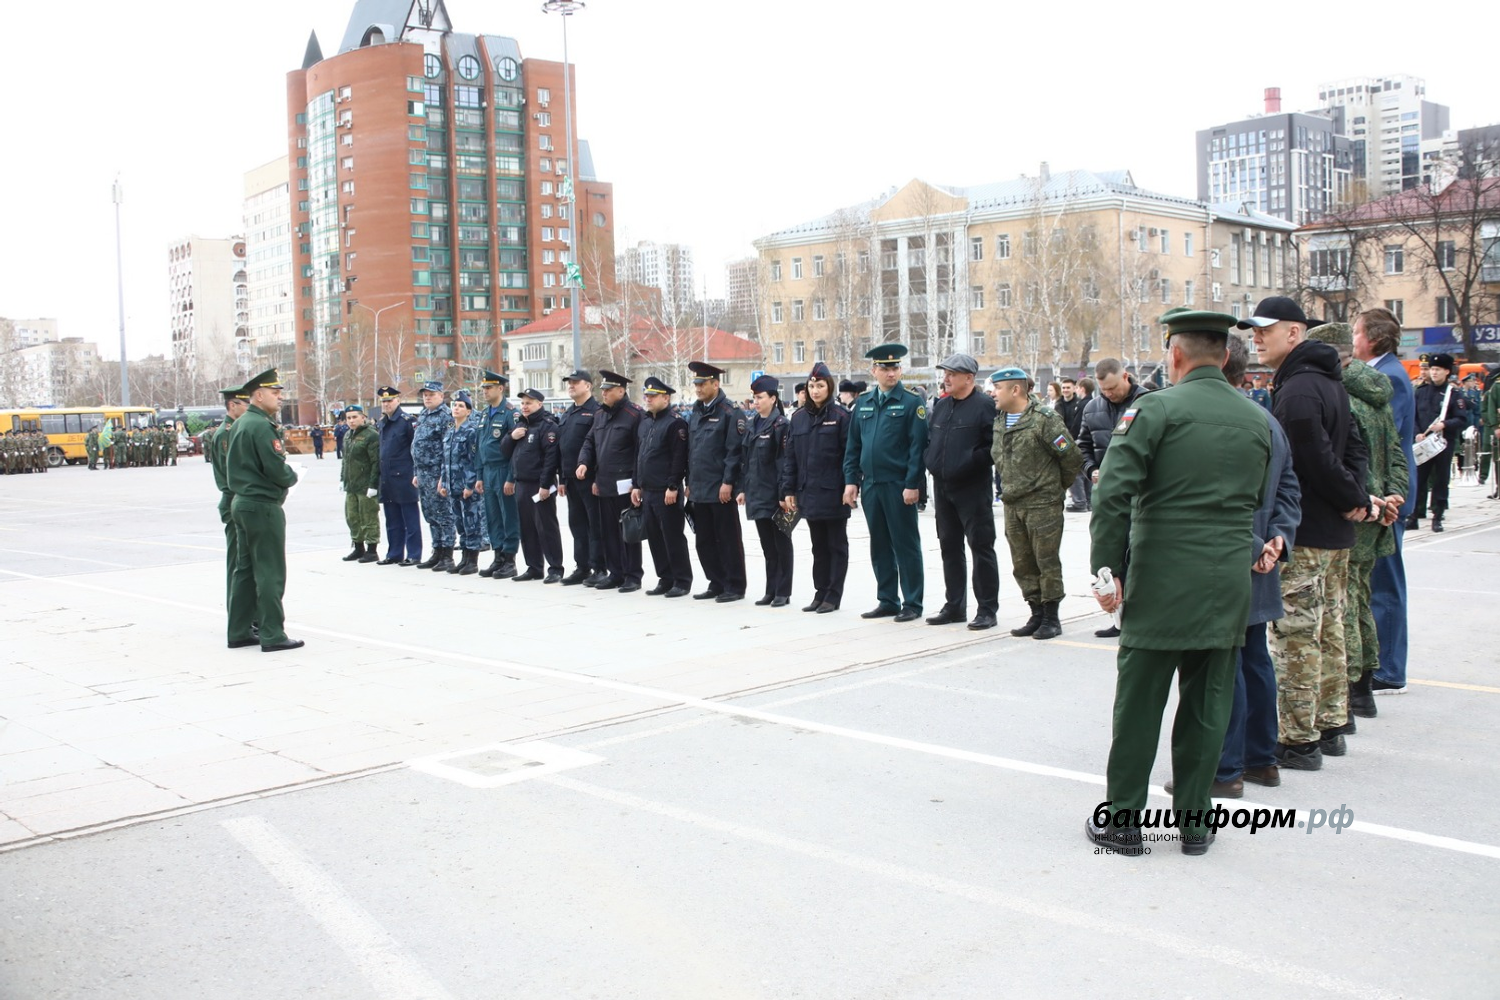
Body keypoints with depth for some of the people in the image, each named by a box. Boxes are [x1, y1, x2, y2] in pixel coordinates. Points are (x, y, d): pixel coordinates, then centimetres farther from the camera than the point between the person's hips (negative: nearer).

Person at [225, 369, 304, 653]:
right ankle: (272, 635, -2)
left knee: (244, 569, 13)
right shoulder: (262, 426, -16)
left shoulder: (237, 425, 14)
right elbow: (277, 469, -21)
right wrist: (292, 475, -1)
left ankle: (239, 632, 18)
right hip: (263, 506, -10)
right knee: (270, 573, -5)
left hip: (241, 503, 10)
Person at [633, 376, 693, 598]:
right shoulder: (645, 422, 16)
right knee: (654, 537, 11)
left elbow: (679, 458, -16)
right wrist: (637, 485, 15)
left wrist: (673, 487, -20)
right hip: (647, 491, 8)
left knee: (673, 537, -3)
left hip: (667, 493, -8)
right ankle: (665, 579, 19)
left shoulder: (676, 423, -10)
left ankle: (682, 581, 5)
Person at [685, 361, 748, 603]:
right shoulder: (695, 413, 15)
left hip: (721, 490, -8)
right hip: (699, 490, 8)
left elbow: (735, 451, -14)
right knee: (705, 540, 11)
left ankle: (735, 587, 7)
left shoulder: (730, 412, -9)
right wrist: (689, 483, 16)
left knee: (728, 539, 0)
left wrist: (728, 482, -18)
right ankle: (717, 584, 21)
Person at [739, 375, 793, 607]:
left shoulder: (781, 425, -10)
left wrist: (784, 494, -18)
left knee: (781, 543, 2)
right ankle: (771, 590, 19)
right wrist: (743, 488, 12)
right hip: (757, 493, 7)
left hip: (774, 494, -7)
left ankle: (783, 592, 8)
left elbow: (785, 462, -15)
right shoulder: (752, 425, 12)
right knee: (767, 545, 12)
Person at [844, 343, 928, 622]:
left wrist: (912, 484, -15)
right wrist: (851, 480, 6)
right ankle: (887, 601, 20)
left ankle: (912, 604, 8)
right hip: (871, 485, 5)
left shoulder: (912, 402, -4)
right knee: (879, 546, 11)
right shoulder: (863, 403, 12)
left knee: (906, 546, 1)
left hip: (899, 486, -5)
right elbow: (853, 445, 14)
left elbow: (918, 446, -9)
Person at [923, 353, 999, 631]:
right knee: (950, 547, 12)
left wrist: (970, 463, -18)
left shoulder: (985, 406, -9)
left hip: (973, 490, -7)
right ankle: (954, 606, 21)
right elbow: (929, 439, 22)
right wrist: (931, 462, 7)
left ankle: (986, 609, 4)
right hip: (942, 488, 7)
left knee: (981, 547, -2)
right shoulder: (940, 406, 14)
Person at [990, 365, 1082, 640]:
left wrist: (1057, 486, 2)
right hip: (1012, 504, 7)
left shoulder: (1044, 420, -13)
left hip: (1043, 504, -7)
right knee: (1022, 565, 10)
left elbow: (1072, 458, -9)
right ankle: (1037, 615, 21)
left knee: (1047, 562, 0)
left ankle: (1051, 618, 9)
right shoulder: (999, 422, 10)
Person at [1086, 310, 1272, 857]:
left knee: (1139, 703, 5)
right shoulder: (1258, 420, 8)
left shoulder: (1155, 409, -9)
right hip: (1229, 585, 4)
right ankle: (1194, 821, 19)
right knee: (1207, 704, 11)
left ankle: (1122, 819, 12)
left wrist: (1106, 568, -11)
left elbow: (1113, 494, -16)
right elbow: (1258, 501, 15)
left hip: (1161, 581, -4)